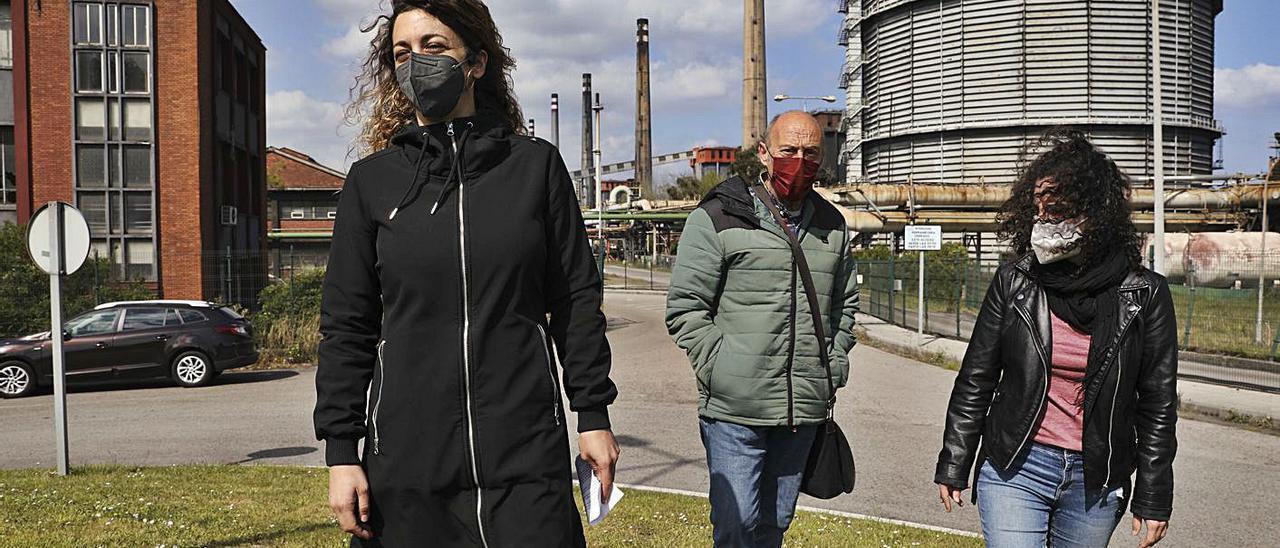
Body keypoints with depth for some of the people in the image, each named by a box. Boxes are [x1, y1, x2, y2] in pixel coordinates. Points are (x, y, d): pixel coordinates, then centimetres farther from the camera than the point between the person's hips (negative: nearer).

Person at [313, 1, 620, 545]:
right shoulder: (371, 180, 5)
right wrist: (340, 451, 0)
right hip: (407, 459, 1)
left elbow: (576, 300, 6)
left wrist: (593, 414, 3)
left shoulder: (535, 165, 4)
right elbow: (346, 326, 5)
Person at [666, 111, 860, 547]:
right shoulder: (719, 217, -4)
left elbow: (846, 302, 25)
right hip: (734, 410, -5)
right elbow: (685, 307, -5)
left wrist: (834, 363, 12)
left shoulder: (831, 225, 13)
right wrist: (720, 371, -11)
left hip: (803, 412, 5)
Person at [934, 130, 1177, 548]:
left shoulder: (1144, 294, -4)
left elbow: (1158, 404, 1)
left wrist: (1154, 498, 1)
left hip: (1096, 482, 1)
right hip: (1014, 469, 0)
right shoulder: (1014, 282, -3)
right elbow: (975, 382, 2)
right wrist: (953, 465, 3)